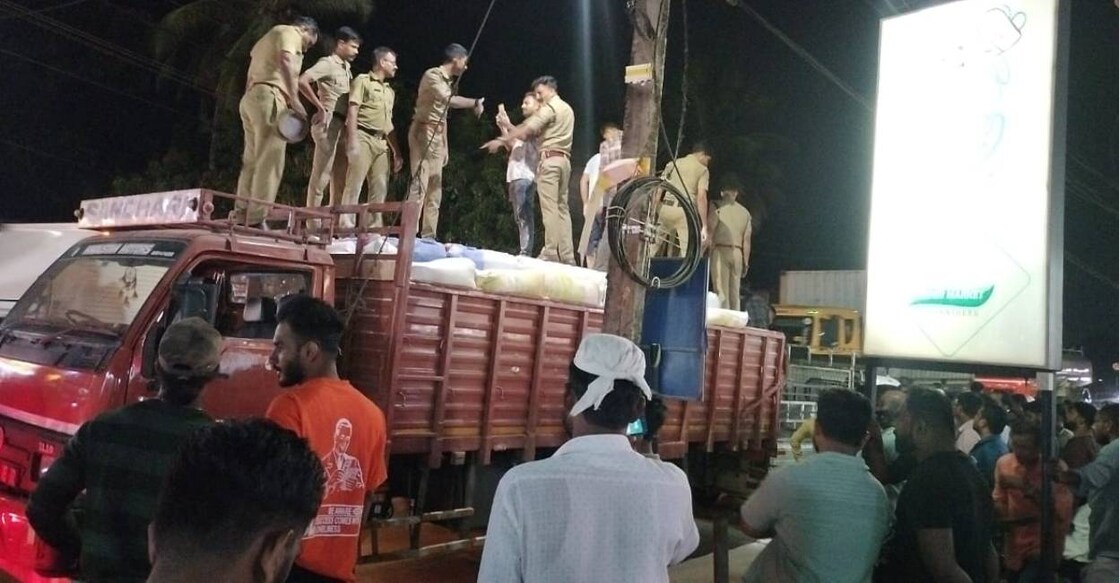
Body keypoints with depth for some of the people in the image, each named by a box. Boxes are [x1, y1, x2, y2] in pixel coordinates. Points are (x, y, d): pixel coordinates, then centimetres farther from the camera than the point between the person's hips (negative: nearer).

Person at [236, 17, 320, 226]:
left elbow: (251, 76, 27)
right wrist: (294, 99, -22)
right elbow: (285, 61, -18)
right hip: (269, 97, -10)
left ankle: (242, 217, 7)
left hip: (250, 98, 10)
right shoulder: (289, 32, 3)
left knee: (252, 161, 9)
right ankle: (257, 220, -18)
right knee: (269, 161, -13)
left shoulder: (270, 37, 32)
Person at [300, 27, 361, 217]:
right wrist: (320, 107, -17)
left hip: (343, 126, 9)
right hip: (329, 123, -9)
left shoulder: (346, 68, 19)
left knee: (340, 178, 9)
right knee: (321, 175, -7)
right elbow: (302, 81, -18)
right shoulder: (328, 63, -5)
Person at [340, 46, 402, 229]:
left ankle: (377, 223, 7)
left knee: (380, 186, 3)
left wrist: (397, 152, 18)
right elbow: (352, 111, -6)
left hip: (381, 142, 7)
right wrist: (353, 140, -17)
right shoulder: (363, 81, 3)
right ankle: (346, 221, -12)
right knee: (355, 182, -11)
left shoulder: (390, 91, 23)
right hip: (363, 137, -7)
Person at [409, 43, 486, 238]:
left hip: (438, 136, 9)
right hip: (424, 132, -9)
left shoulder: (449, 82, 18)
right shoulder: (432, 75, -8)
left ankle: (429, 236, 6)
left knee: (435, 190, 5)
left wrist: (445, 146, 15)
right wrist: (475, 103, -16)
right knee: (420, 185, -15)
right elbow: (449, 100, -26)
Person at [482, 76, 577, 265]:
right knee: (562, 207, 5)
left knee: (549, 207, -12)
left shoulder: (550, 107, -4)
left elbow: (528, 129, -15)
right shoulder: (567, 108, 24)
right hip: (564, 160, 9)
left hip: (550, 158, -9)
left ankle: (550, 252, -16)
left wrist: (502, 140, -16)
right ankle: (567, 255, 1)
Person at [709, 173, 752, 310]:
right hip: (737, 253, 4)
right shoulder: (745, 212, 12)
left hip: (720, 251, -4)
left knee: (722, 292, -7)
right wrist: (746, 262, 15)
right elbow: (747, 240, 10)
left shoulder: (718, 208, -1)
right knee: (735, 293, 9)